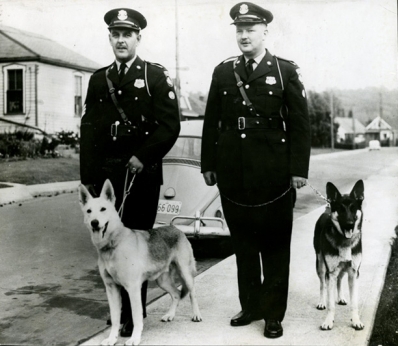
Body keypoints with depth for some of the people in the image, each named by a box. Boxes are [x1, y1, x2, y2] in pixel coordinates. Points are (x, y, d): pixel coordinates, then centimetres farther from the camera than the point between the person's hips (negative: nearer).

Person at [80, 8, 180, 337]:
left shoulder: (156, 76, 2)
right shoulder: (98, 79, 12)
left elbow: (170, 125, -5)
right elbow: (88, 131, 9)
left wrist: (142, 156, -12)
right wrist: (89, 178, 3)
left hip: (142, 174, -3)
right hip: (105, 175, 4)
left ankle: (134, 314, 13)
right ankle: (119, 307, 21)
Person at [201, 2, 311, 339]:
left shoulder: (286, 71, 0)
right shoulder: (223, 72, 9)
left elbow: (300, 124, -2)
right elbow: (211, 122, 10)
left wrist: (299, 169, -8)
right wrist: (209, 165, 6)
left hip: (273, 174, -3)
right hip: (234, 173, 3)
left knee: (275, 244, 6)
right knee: (243, 242, 12)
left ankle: (274, 313, 17)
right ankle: (250, 305, 26)